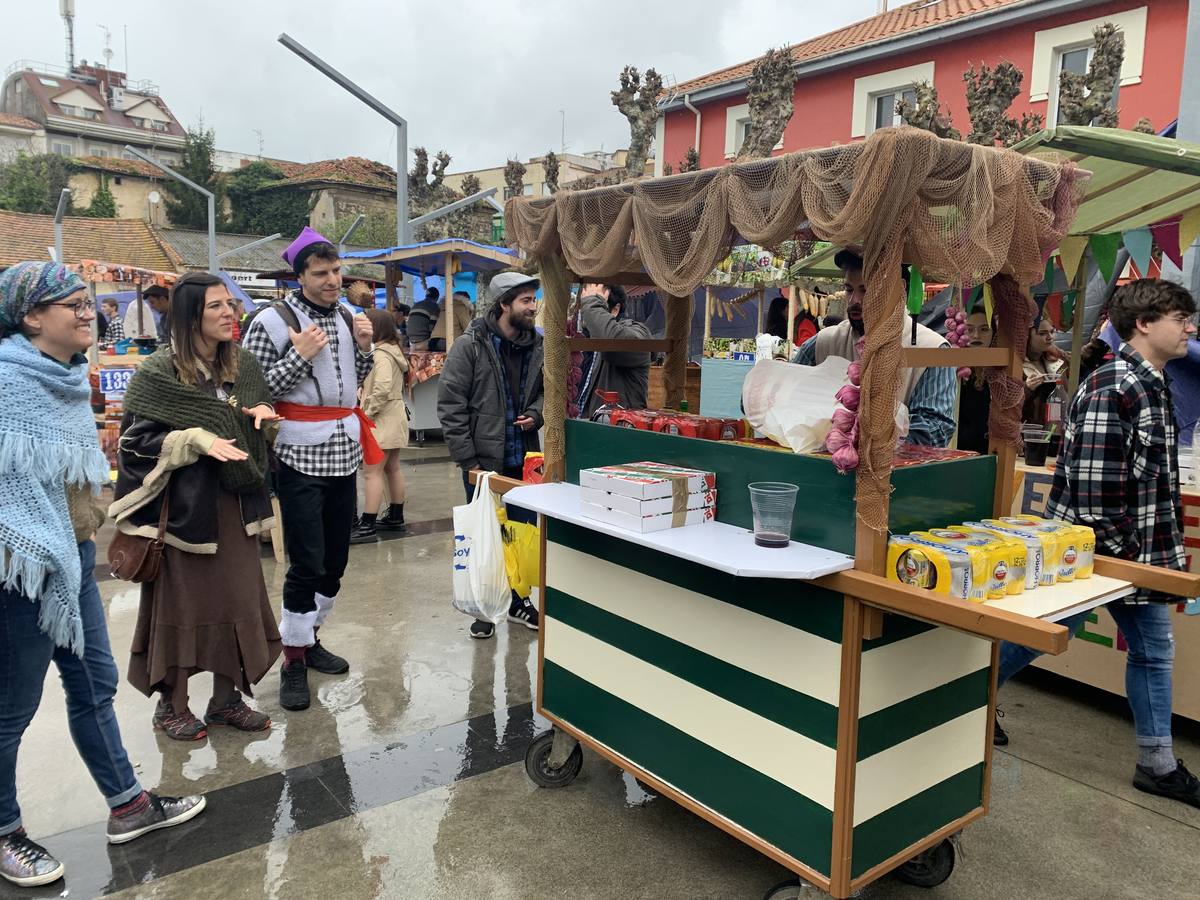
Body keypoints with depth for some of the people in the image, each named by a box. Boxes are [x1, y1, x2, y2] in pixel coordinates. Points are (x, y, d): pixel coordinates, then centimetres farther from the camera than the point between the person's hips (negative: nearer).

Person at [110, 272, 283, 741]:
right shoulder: (158, 373, -10)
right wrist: (197, 440, -22)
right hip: (183, 505, -5)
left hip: (235, 504, 5)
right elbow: (137, 440, -10)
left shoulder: (243, 366, 6)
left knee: (237, 598, 10)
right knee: (180, 601, 5)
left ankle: (226, 697, 25)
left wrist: (261, 413, -5)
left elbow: (259, 433, 18)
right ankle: (171, 703, 23)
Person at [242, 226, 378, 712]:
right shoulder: (273, 321, -9)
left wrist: (364, 348, 1)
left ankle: (308, 636, 32)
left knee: (335, 561, 13)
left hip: (344, 454, 6)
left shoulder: (346, 318, 10)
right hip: (300, 458, -6)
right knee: (307, 564, -4)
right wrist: (299, 355, -20)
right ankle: (293, 659, 13)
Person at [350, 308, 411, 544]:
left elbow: (382, 387, -28)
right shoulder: (393, 350, 14)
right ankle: (396, 518, 25)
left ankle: (367, 526, -8)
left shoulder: (381, 354, -16)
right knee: (392, 468, 16)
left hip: (382, 421, -10)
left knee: (371, 472, -9)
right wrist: (370, 409, 12)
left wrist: (368, 412, -18)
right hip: (393, 417, 10)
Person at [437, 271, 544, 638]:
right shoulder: (470, 346, -11)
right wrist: (468, 460, -13)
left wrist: (536, 413, -5)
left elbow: (547, 390, 17)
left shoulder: (537, 346, 2)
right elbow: (450, 406, -11)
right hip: (482, 460, -4)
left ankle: (517, 601, 32)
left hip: (523, 459, 4)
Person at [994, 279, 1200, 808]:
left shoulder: (1154, 386, 9)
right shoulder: (1111, 390, -22)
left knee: (1154, 651, 16)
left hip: (1138, 553, 10)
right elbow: (1090, 485, -27)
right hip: (1089, 548, -9)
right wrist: (1112, 550, -21)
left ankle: (1157, 764, 31)